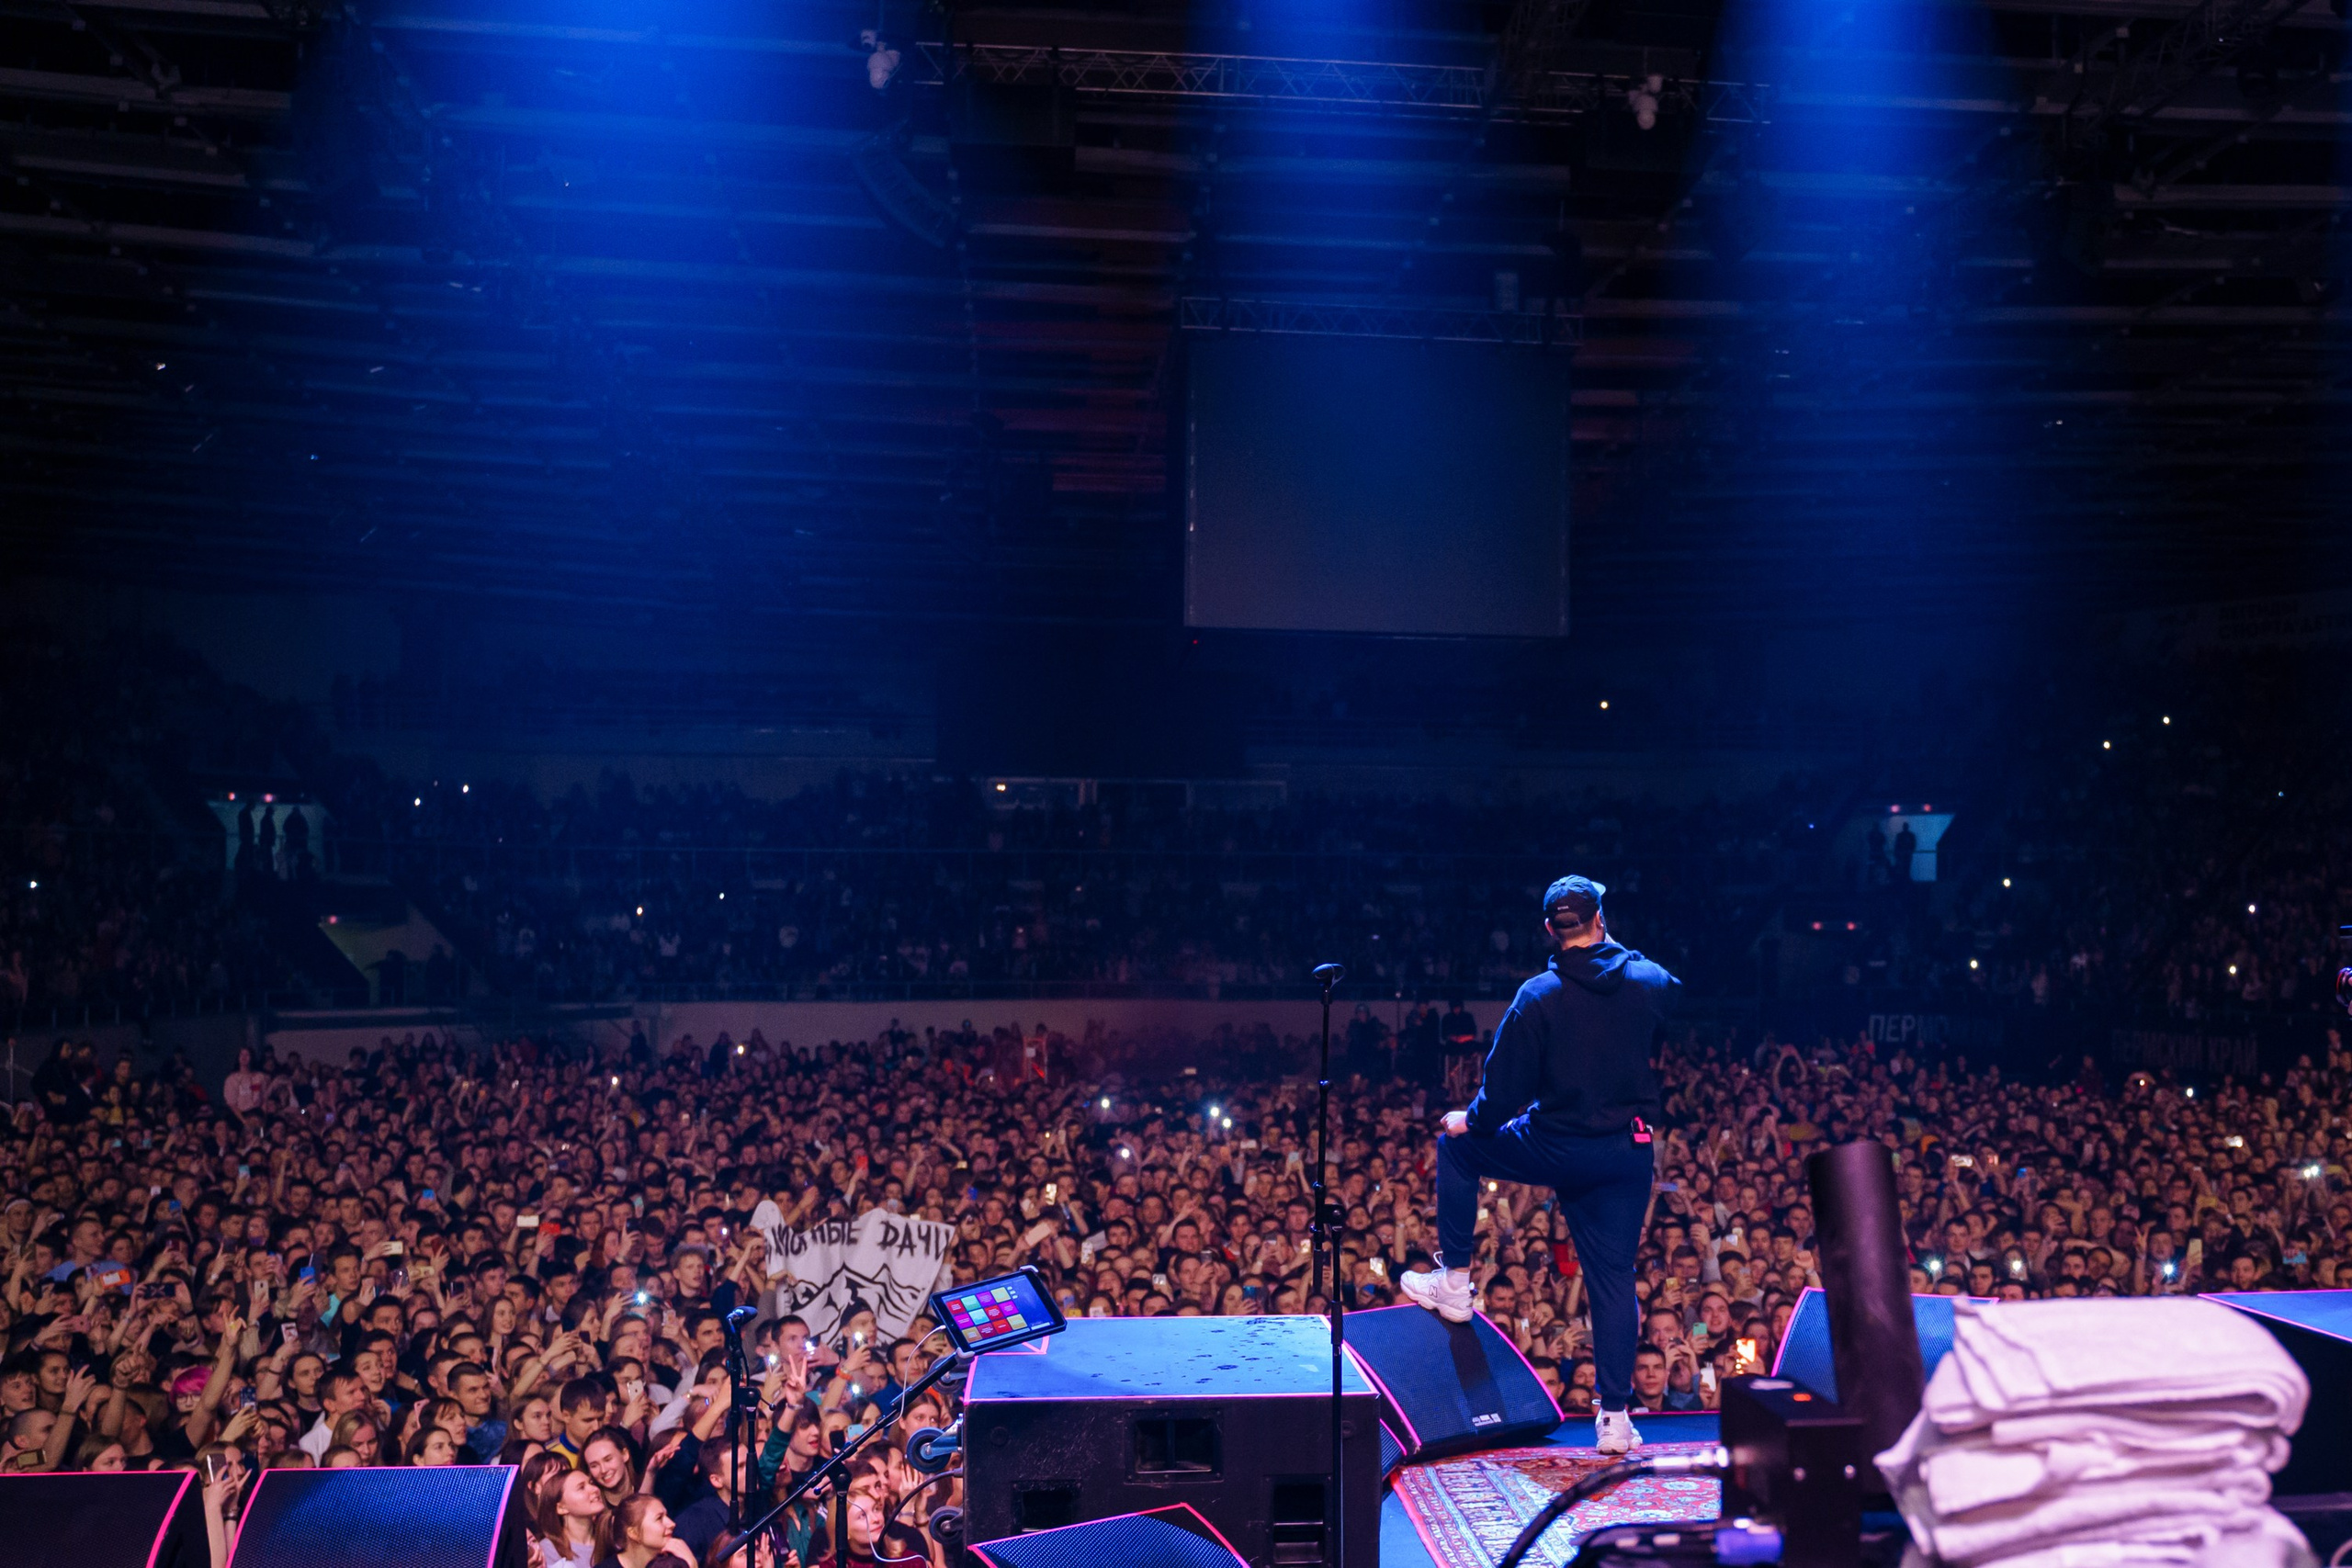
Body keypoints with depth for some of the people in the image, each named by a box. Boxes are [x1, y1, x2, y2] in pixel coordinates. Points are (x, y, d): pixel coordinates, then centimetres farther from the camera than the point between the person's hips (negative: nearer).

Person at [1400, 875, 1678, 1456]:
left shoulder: (1538, 996, -13)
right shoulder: (1653, 982, -2)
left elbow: (1506, 1088, -10)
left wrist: (1471, 1121, 8)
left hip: (1558, 1149, -3)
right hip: (1629, 1156, 4)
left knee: (1456, 1143, 19)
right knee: (1614, 1277, 11)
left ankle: (1454, 1282, 20)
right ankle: (1616, 1417, 8)